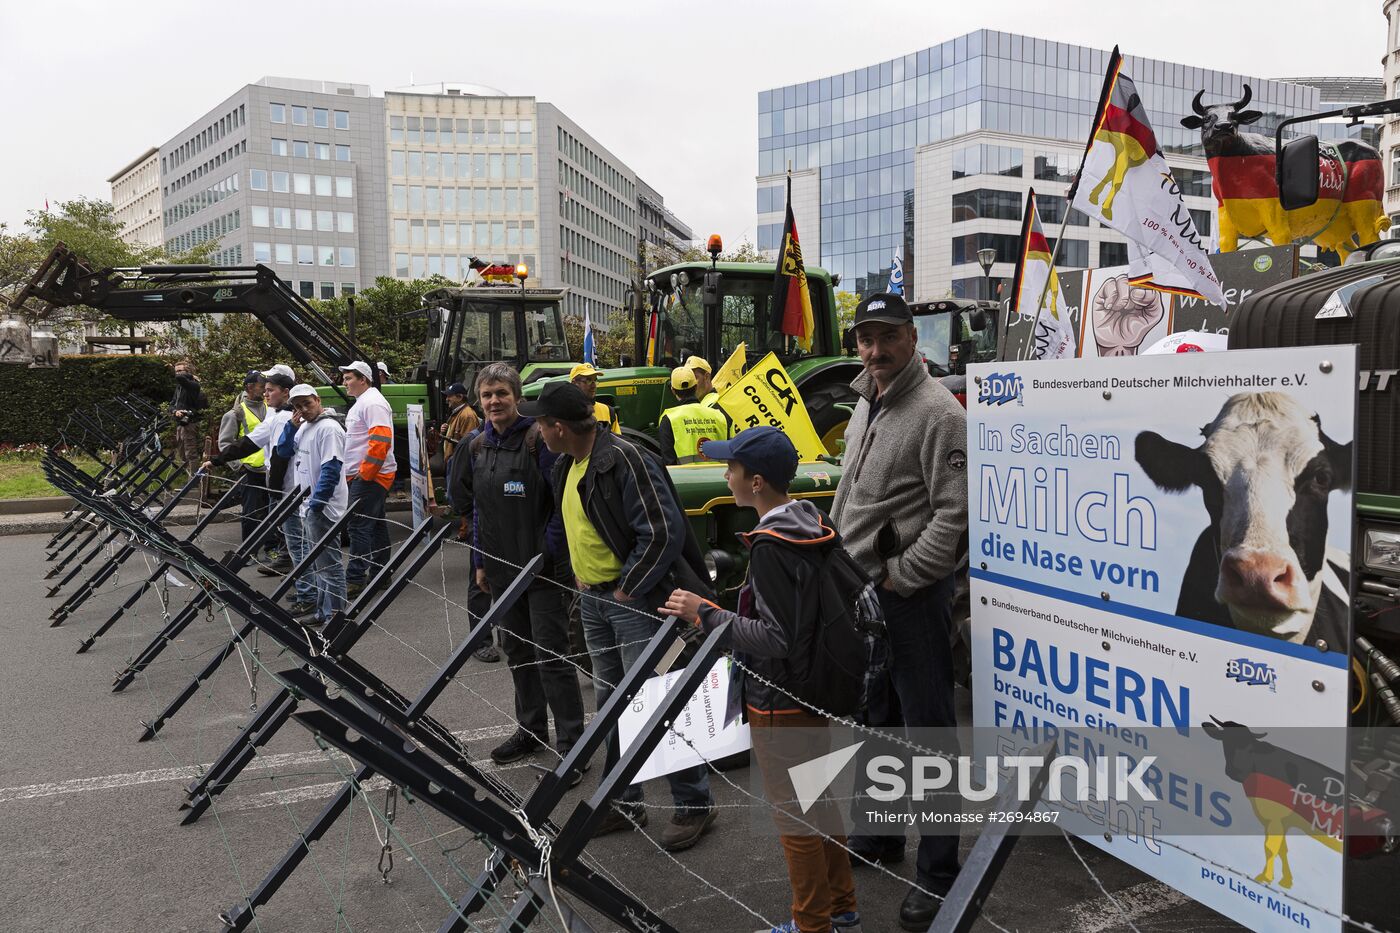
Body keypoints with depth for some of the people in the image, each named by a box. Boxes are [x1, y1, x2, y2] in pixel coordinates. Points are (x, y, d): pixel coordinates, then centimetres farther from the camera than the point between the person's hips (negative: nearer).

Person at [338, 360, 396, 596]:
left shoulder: (372, 403, -14)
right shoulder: (362, 402, 20)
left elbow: (380, 441, -25)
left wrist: (365, 473, -22)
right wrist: (354, 472, 19)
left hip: (370, 477, -11)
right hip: (364, 475, 11)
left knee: (359, 526, -10)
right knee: (375, 524, 15)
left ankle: (355, 579, -8)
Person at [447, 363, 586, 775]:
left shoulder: (539, 439, -12)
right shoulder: (477, 448, 10)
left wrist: (548, 553, -16)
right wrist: (481, 562, 14)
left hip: (542, 568, -7)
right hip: (502, 569, 7)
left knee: (551, 655, -4)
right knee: (516, 649, 16)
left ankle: (571, 744, 6)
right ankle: (531, 729, 31)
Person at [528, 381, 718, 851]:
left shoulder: (623, 459, -21)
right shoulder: (567, 465, 9)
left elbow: (664, 533, -24)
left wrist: (627, 590, -17)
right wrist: (581, 578, 13)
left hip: (635, 597, -9)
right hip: (592, 599, 9)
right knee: (611, 702, 15)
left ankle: (695, 803, 10)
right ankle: (625, 802, 29)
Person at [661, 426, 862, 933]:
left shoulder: (771, 545, -25)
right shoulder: (812, 525, 2)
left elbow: (774, 639, -26)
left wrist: (706, 614, -22)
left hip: (780, 704, -9)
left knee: (794, 815, 8)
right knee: (818, 801, 23)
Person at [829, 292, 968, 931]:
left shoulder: (938, 412, -14)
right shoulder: (865, 405, 13)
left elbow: (954, 514, -20)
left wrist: (899, 578, -17)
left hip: (911, 592, -8)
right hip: (859, 587, 9)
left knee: (927, 728, 2)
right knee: (874, 716, 20)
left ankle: (938, 874, 15)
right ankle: (877, 837, 38)